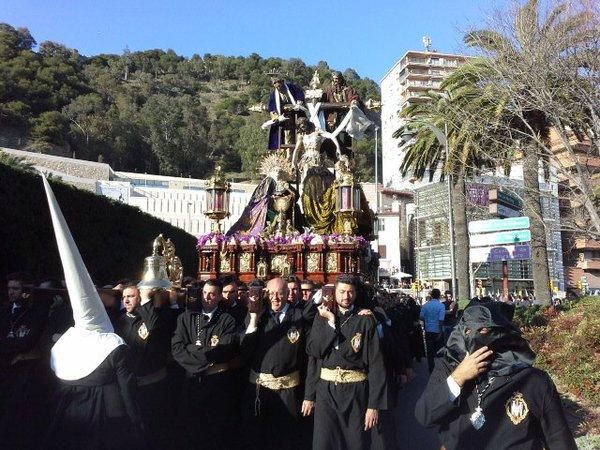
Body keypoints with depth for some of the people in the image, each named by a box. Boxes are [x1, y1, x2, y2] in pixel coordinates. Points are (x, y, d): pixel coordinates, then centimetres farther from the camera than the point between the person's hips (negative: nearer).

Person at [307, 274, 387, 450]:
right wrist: (331, 321, -12)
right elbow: (313, 350, -6)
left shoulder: (365, 320, -4)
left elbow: (376, 363, -8)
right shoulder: (323, 316, 5)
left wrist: (374, 404, -12)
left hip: (356, 391, -1)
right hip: (326, 389, 2)